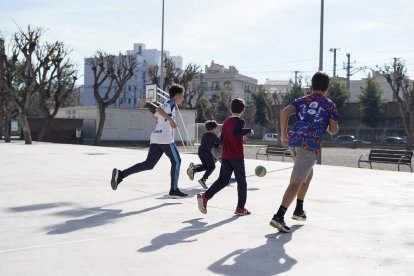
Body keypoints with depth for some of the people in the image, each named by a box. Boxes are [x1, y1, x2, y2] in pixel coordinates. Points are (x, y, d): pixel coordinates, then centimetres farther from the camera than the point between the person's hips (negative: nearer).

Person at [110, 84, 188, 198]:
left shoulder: (167, 103, 24)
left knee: (149, 164, 2)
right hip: (165, 138, -9)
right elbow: (159, 109, -24)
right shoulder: (171, 103, -4)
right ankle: (174, 190, 8)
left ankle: (120, 174, -11)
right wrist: (170, 119, -30)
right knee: (176, 161, 5)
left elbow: (156, 116, 36)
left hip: (155, 138, 9)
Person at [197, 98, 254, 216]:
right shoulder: (240, 121, -10)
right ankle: (240, 208, 9)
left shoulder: (226, 122, 14)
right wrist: (249, 130, -19)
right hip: (237, 156, -6)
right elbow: (236, 132, -30)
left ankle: (205, 196, -13)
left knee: (222, 180, 6)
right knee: (241, 182, 6)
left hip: (225, 156, 6)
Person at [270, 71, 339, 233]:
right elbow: (334, 130, 4)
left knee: (308, 173, 29)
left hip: (293, 140, 5)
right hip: (310, 145, -5)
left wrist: (283, 135, 4)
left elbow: (285, 112, 0)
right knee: (296, 182, -9)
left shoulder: (301, 101, 17)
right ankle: (279, 216, -23)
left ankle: (299, 210, 30)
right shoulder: (329, 105, 10)